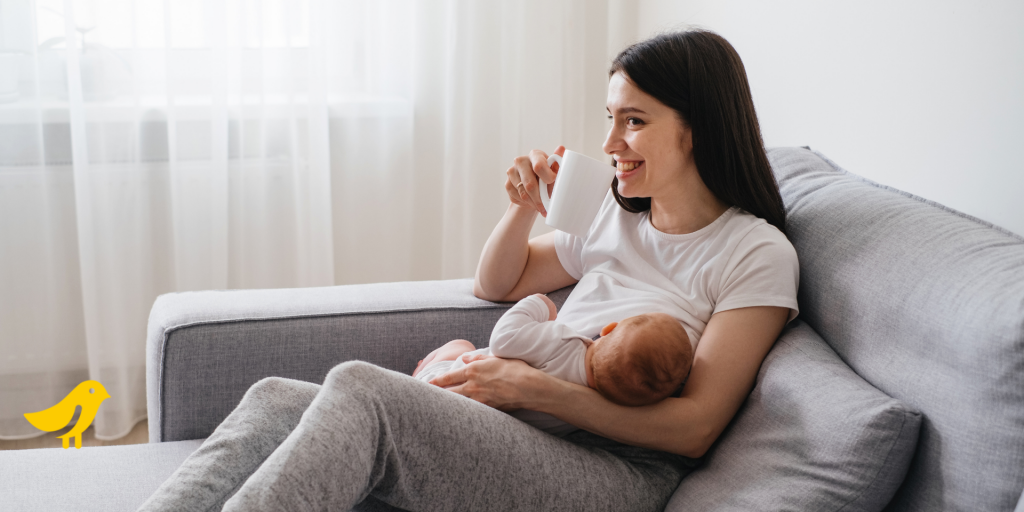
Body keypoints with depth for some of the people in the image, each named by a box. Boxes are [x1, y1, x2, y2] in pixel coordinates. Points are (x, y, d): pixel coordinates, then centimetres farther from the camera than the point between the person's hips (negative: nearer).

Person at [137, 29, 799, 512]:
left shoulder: (758, 253, 0)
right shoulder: (615, 217, 22)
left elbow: (695, 428, -9)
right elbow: (496, 285, 32)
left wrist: (534, 388, -15)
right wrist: (524, 210, 11)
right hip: (528, 437, 8)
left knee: (362, 387, -31)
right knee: (275, 399, -14)